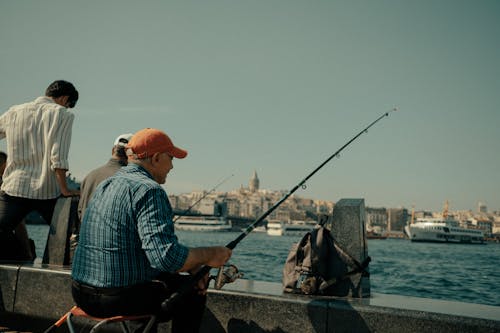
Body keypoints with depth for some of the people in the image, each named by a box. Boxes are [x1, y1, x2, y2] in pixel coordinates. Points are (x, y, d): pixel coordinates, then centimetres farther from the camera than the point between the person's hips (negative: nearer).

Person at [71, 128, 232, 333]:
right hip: (118, 299, -9)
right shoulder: (149, 191, -17)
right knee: (192, 292, 11)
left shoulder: (105, 185, 13)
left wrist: (190, 266, 9)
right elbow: (166, 257, -27)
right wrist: (209, 256, -9)